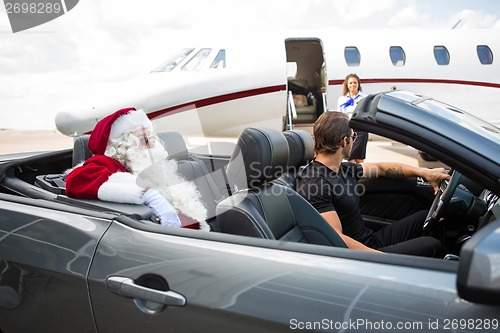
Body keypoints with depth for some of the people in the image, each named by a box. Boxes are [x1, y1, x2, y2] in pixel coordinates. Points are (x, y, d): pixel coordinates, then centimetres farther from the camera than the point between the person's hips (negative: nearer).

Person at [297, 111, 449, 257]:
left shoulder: (343, 169, 6)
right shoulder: (314, 184, -24)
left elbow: (380, 168, 21)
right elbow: (337, 239, -29)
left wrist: (424, 172, 14)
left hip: (371, 240, 10)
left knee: (424, 217, 16)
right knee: (431, 246, -15)